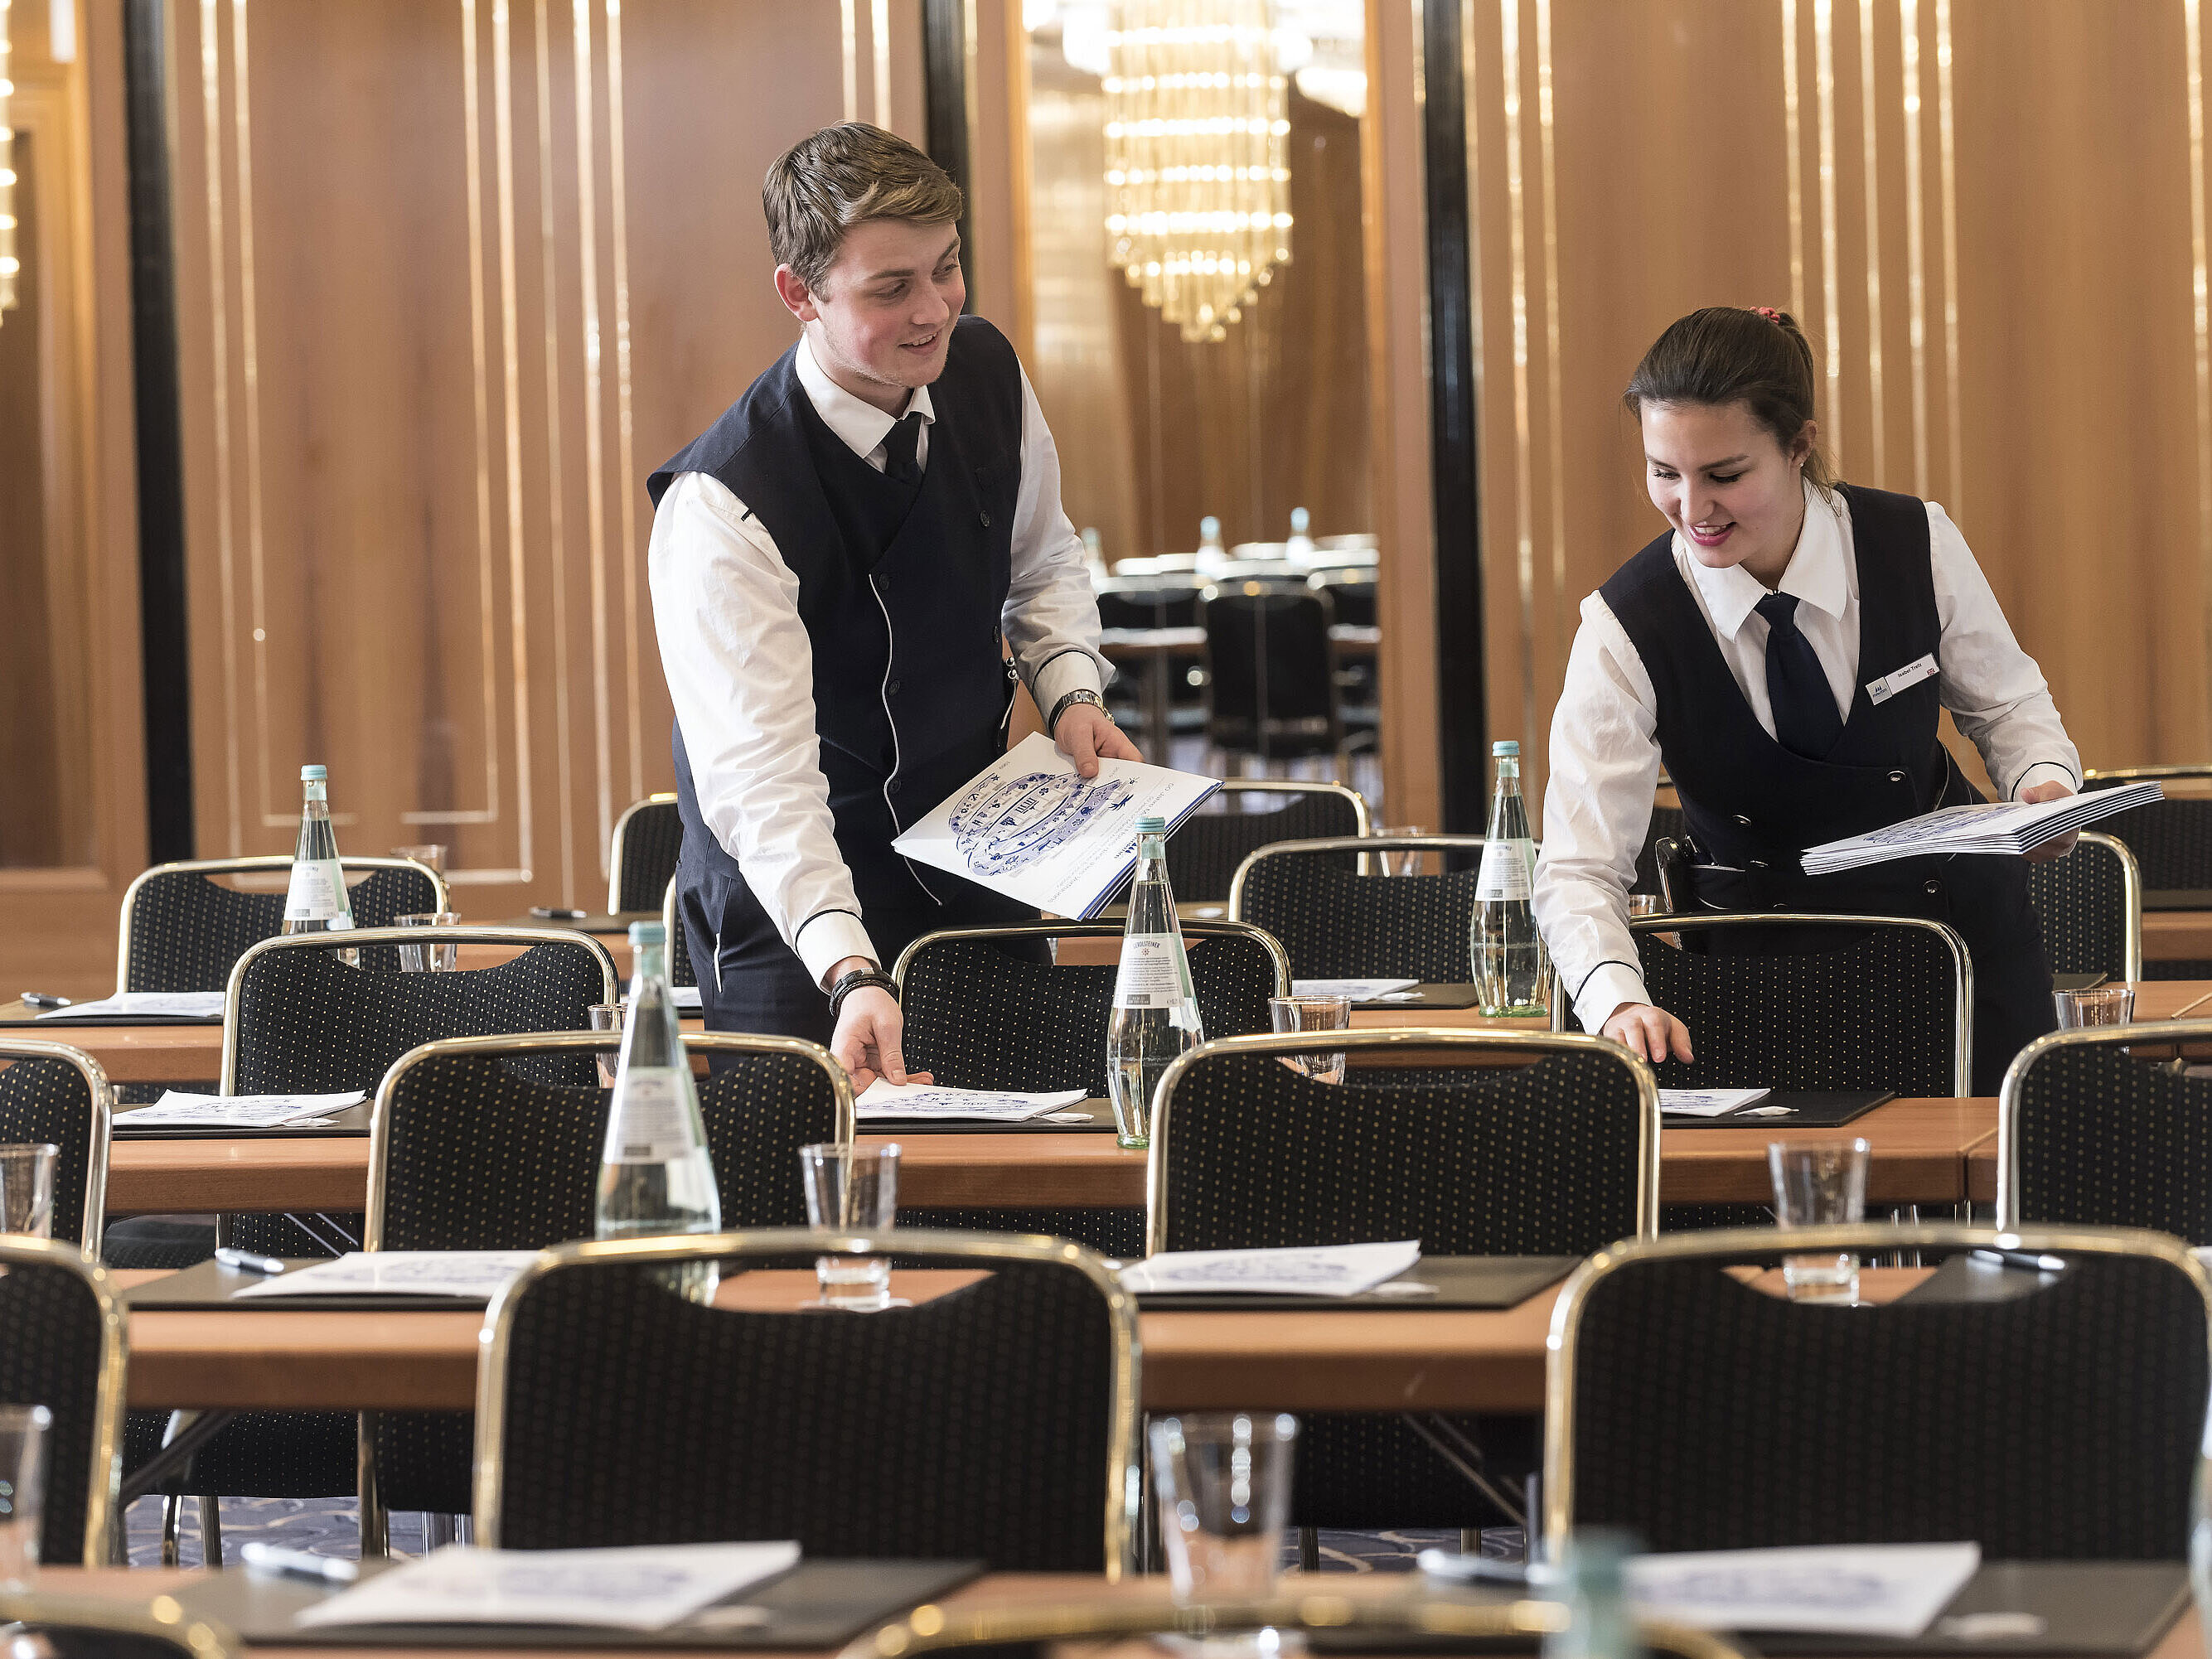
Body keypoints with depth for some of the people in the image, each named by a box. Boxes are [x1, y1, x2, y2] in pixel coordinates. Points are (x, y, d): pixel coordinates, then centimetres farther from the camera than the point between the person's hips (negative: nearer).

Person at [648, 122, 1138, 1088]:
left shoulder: (987, 374, -7)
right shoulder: (720, 509, -28)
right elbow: (759, 774, -36)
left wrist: (1071, 694, -6)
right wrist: (852, 974, -48)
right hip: (795, 912, -6)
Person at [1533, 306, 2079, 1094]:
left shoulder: (1920, 546, -10)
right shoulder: (1625, 630, -15)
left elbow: (2006, 704, 8)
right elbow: (1579, 871, -18)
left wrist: (2045, 784, -15)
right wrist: (1620, 1001, -38)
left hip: (1963, 932, 1)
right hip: (1766, 964, -1)